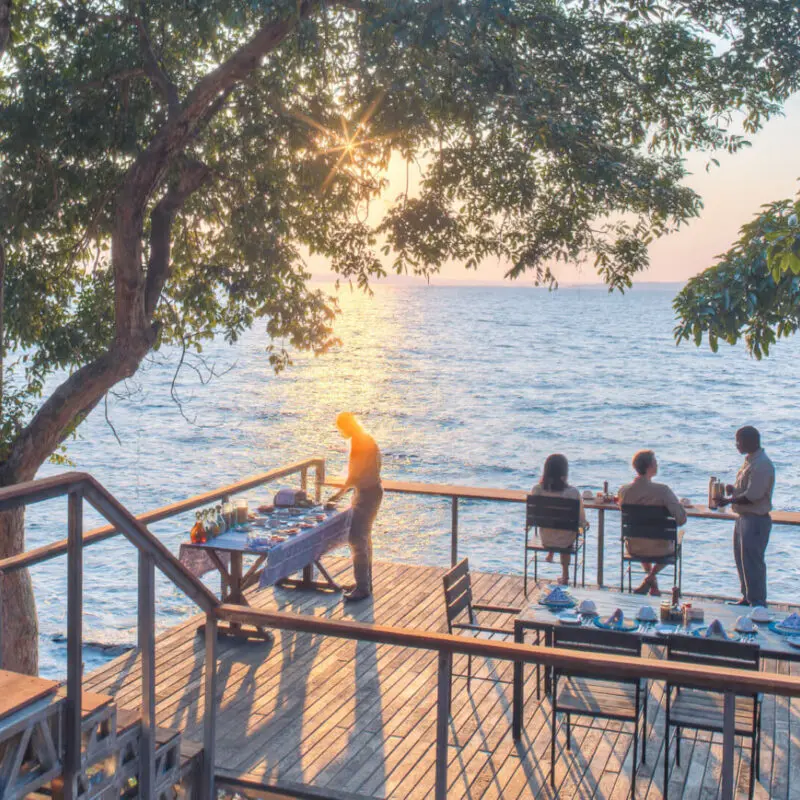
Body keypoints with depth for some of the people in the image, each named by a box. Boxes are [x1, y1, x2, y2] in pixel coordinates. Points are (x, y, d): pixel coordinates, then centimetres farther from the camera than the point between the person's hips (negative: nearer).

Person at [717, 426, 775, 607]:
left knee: (752, 562, -5)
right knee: (742, 559, 17)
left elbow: (752, 496, -23)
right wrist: (733, 488, 3)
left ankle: (758, 603, 3)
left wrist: (729, 501, -15)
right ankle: (747, 597, 29)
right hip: (744, 517, 10)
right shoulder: (750, 460, 12)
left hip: (756, 519, -10)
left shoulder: (762, 465, -20)